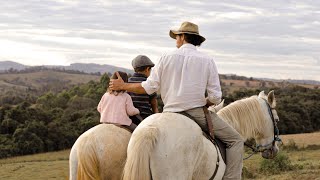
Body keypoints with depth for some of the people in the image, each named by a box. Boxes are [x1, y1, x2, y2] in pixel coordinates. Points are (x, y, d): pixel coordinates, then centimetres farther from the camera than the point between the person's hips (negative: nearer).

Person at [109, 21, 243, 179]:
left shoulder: (166, 58, 3)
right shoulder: (207, 60, -1)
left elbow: (148, 88, 3)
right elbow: (215, 97, -4)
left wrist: (122, 86, 18)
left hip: (170, 112, 3)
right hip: (197, 112, -3)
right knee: (236, 140, 5)